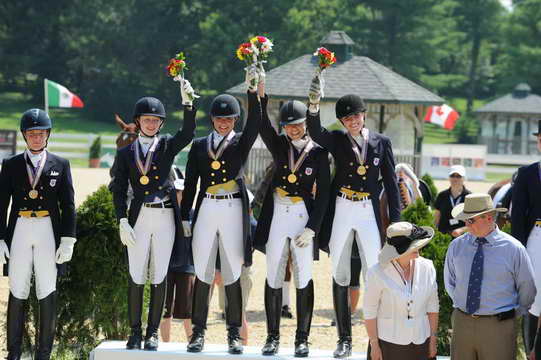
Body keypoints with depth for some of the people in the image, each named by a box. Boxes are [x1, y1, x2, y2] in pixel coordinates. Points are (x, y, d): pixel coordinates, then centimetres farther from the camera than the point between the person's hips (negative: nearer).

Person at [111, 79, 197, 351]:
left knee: (159, 277, 3)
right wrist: (122, 222, -6)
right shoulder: (126, 153, 8)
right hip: (139, 218, 0)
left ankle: (153, 333, 9)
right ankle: (135, 332, 8)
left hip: (165, 217, 0)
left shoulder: (168, 145, 8)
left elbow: (188, 133, -12)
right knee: (136, 277, 0)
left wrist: (188, 102, -25)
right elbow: (119, 190, 5)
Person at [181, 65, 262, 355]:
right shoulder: (199, 146, 11)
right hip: (205, 210, 1)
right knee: (203, 274, 2)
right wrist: (185, 217, 5)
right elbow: (190, 183, 10)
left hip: (233, 211, -1)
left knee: (232, 275, 1)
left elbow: (255, 122, -13)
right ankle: (199, 331, 8)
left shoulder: (242, 142, 7)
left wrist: (253, 89, -25)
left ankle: (234, 333, 7)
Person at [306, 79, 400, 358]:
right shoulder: (336, 140, 4)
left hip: (369, 213, -1)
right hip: (341, 211, 1)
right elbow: (315, 133, -19)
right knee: (340, 275, 6)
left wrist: (396, 220, -1)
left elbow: (391, 183, 5)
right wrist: (314, 105, -36)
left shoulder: (381, 142, 5)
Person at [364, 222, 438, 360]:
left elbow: (432, 306, 2)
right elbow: (369, 312, -9)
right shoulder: (377, 273, -15)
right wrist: (374, 345, -8)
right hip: (388, 343, -3)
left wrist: (433, 339, 3)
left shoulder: (426, 267, -6)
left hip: (420, 343, 3)